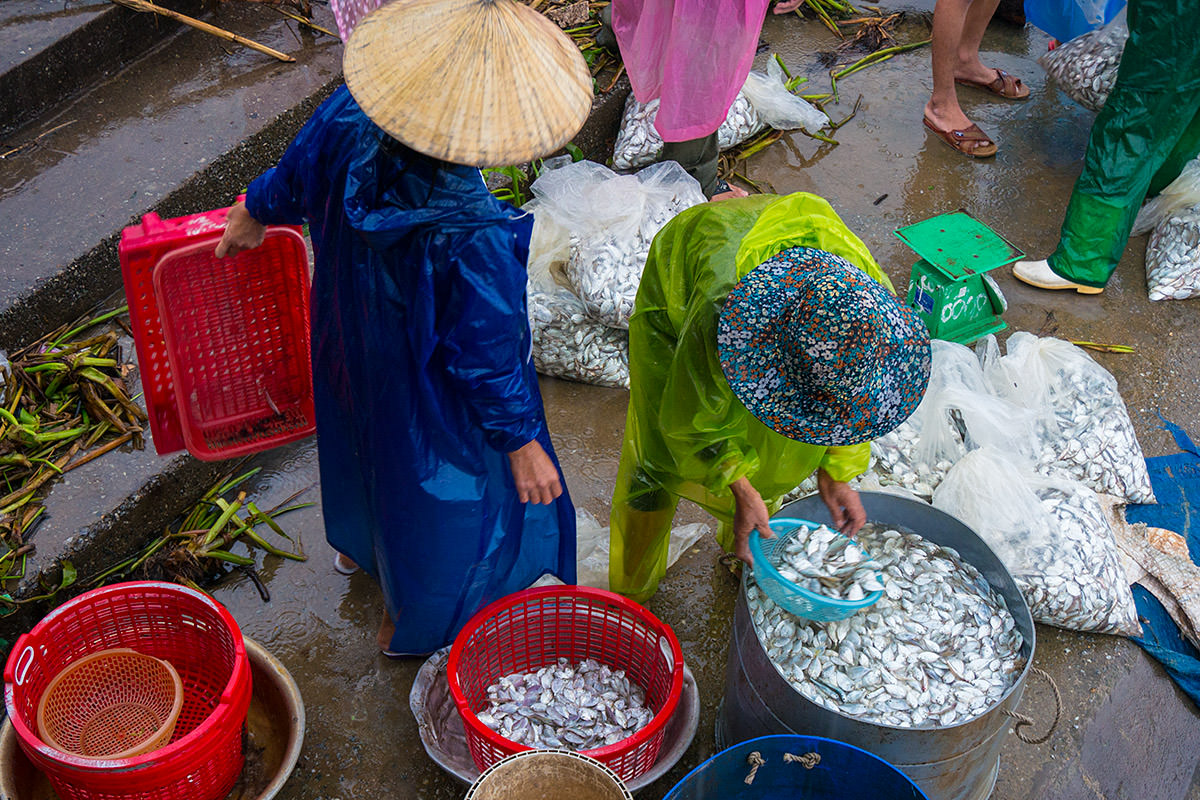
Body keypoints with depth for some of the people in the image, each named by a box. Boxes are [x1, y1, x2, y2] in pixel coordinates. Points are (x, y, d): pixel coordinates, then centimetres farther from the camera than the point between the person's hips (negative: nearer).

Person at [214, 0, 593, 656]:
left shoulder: (348, 119, -26)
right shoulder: (474, 241, -42)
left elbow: (294, 177, -3)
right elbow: (486, 355, -28)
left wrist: (256, 212, 20)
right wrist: (520, 441, -11)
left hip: (350, 351, 6)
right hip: (427, 399, -6)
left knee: (365, 443, 36)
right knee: (436, 488, 24)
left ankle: (357, 545, 69)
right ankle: (409, 625, 52)